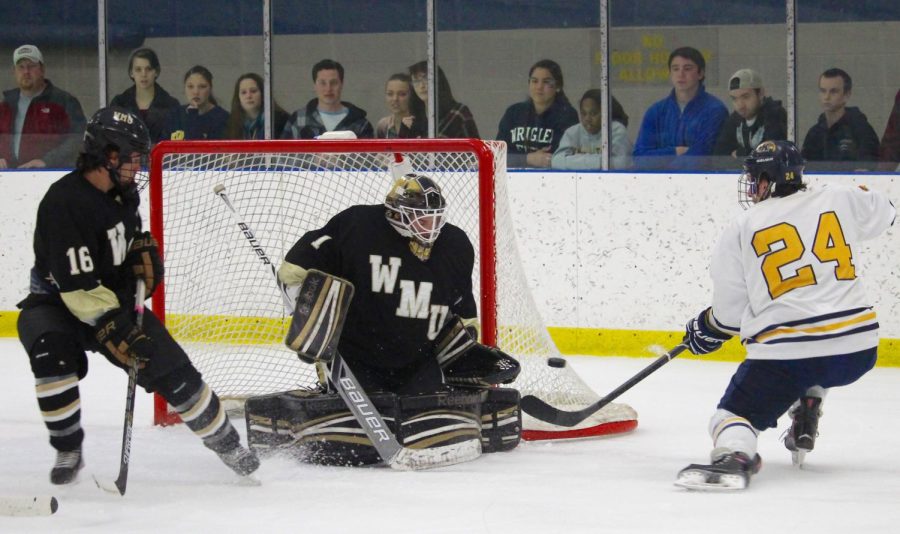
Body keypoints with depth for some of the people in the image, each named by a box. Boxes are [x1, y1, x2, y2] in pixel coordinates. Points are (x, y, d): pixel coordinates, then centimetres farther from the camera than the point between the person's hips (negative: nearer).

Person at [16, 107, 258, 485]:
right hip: (56, 303, -6)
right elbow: (78, 287, -31)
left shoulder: (122, 191, -2)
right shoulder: (64, 202, -28)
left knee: (171, 367, -2)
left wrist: (144, 251, 2)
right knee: (51, 354, -35)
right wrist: (116, 330, -35)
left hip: (117, 300, 6)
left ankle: (224, 441, 16)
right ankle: (68, 450, -16)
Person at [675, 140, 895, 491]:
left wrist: (705, 330, 26)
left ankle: (734, 456, -32)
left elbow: (730, 313, 6)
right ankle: (804, 428, 23)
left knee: (735, 414, 0)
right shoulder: (841, 199, 6)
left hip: (785, 353, -4)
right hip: (859, 349, 4)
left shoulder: (740, 231, 2)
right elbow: (883, 213, 29)